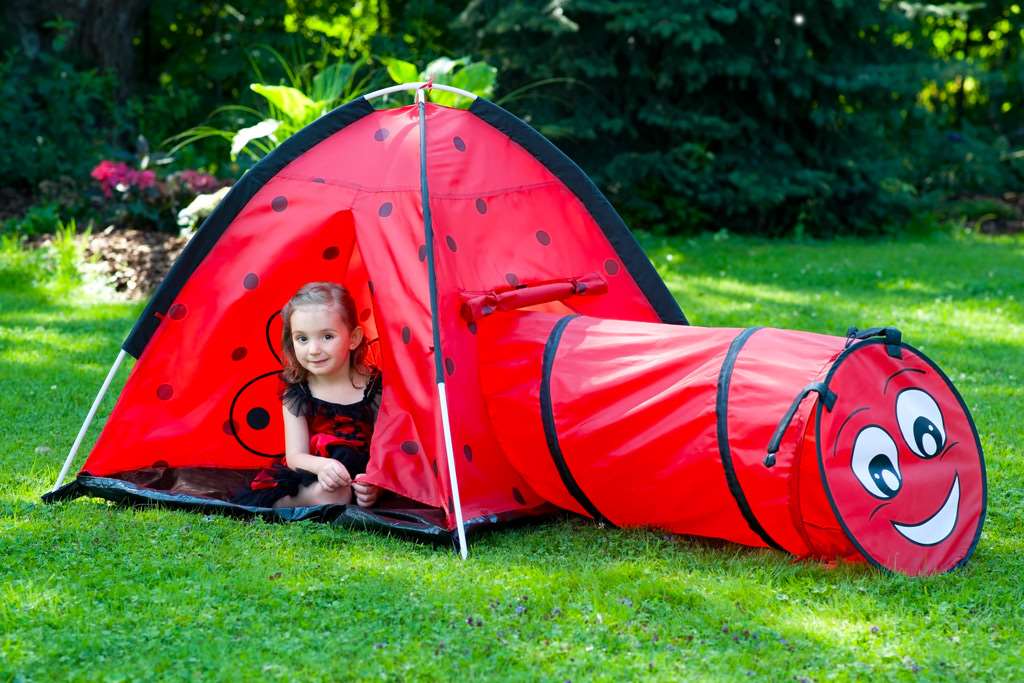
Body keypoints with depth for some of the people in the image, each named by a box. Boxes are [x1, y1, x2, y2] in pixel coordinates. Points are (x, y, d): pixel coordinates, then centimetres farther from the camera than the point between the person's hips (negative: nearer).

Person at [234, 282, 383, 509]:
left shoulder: (375, 388, -7)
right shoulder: (296, 394, -1)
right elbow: (295, 456, -7)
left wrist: (375, 483, -28)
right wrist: (321, 466, -32)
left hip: (359, 478, 0)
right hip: (310, 476, 0)